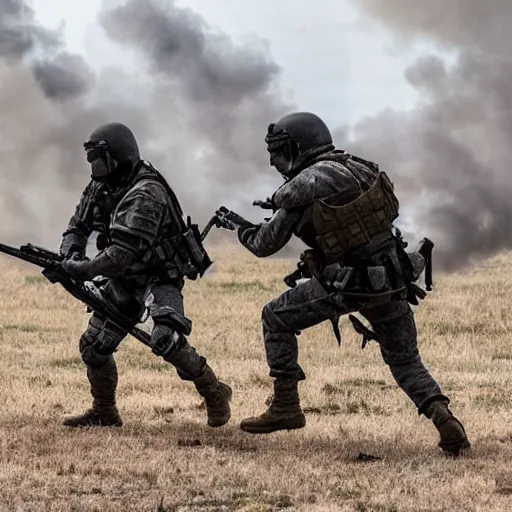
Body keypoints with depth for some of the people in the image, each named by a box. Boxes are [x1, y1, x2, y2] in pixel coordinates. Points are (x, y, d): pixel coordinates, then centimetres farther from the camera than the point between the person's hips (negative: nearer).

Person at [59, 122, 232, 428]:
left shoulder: (145, 195, -27)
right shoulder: (101, 188, 1)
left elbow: (123, 252, -33)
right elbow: (78, 228, 9)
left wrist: (85, 270, -27)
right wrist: (71, 256, -12)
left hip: (161, 279, -8)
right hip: (125, 281, 9)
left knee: (166, 341, -28)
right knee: (94, 346, 6)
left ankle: (215, 394, -10)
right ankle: (104, 413, 24)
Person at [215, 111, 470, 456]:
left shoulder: (301, 188, -9)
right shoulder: (361, 168, 7)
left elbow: (265, 245, 0)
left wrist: (239, 226, 23)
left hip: (347, 286, -5)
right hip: (393, 280, 5)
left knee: (276, 319, 16)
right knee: (405, 361, 19)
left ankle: (286, 407, 13)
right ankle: (442, 416, -5)